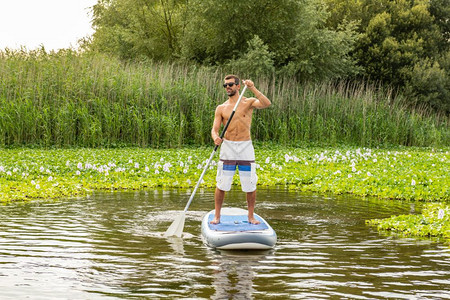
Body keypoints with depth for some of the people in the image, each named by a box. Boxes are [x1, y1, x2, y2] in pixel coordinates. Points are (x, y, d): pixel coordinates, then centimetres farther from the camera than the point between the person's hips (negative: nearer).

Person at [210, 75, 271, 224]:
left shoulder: (249, 102, 3)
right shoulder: (221, 108, 7)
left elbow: (267, 103, -16)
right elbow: (214, 129, 1)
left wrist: (253, 89, -22)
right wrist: (216, 138, -22)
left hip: (246, 147, -1)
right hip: (227, 147, 1)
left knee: (250, 184, 2)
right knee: (221, 185, 0)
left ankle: (251, 216, 15)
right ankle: (217, 216, 11)